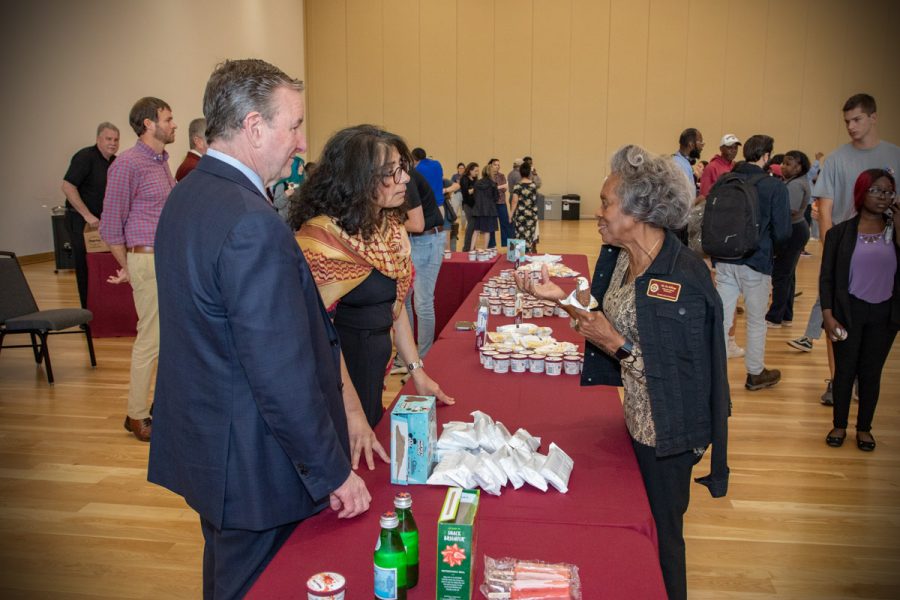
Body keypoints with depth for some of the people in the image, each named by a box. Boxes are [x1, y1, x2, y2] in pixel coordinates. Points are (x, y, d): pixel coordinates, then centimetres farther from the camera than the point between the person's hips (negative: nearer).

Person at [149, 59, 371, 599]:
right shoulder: (252, 225, -28)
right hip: (252, 470, -9)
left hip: (200, 445, 9)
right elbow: (282, 375, -27)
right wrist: (333, 473, -17)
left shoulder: (186, 196, 4)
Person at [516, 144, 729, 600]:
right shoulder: (618, 257, -1)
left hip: (667, 433, -7)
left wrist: (616, 345, -26)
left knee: (660, 533, 13)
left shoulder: (684, 278, -26)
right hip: (635, 418, 8)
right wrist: (560, 297, -2)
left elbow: (682, 373, -25)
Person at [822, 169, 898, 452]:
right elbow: (827, 277, -3)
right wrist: (828, 315, -10)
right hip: (849, 311, -1)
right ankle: (839, 425, 24)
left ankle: (864, 427, 26)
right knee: (845, 370, 8)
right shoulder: (841, 232, -4)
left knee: (871, 372, 11)